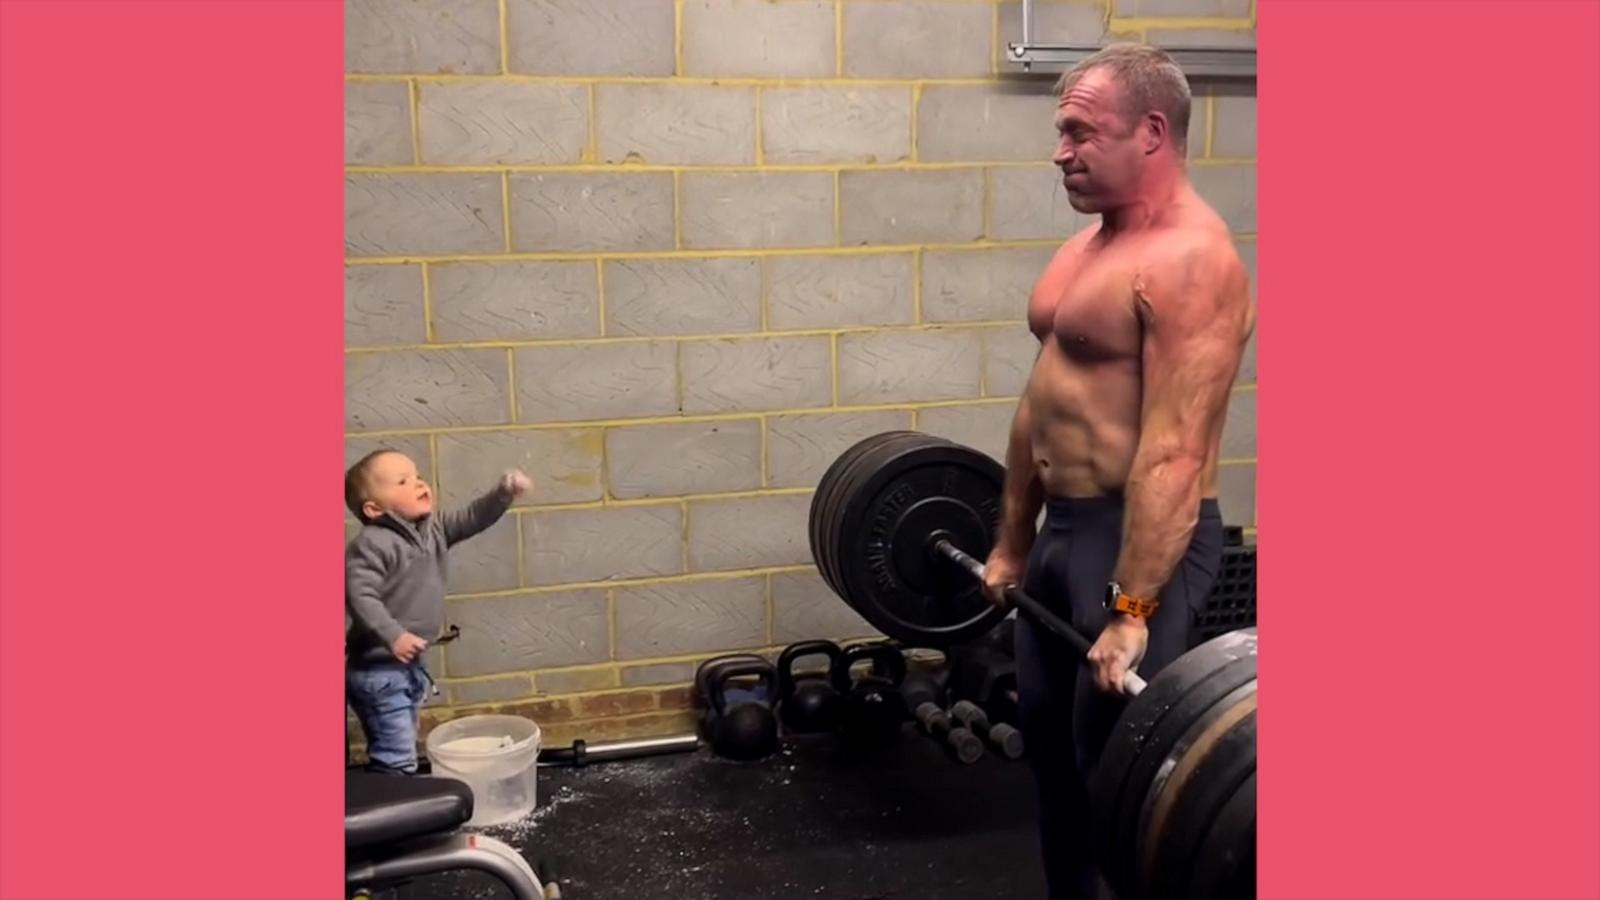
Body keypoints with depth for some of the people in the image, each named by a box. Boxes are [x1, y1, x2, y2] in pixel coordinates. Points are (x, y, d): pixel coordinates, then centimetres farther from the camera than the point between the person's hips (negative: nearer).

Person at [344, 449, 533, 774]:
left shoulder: (433, 529, 6)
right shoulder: (371, 544, -19)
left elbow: (472, 519, 8)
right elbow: (358, 595, -25)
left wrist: (504, 493, -8)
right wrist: (392, 635, -32)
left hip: (411, 665, 9)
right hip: (378, 670, -9)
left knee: (400, 752, 22)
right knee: (395, 759, -6)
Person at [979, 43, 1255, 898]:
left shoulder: (1190, 262, -19)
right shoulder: (1090, 245, 12)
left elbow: (1174, 453, -25)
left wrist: (1130, 610, -27)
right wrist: (1011, 542, 19)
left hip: (1141, 541, -9)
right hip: (1064, 531, 10)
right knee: (1051, 752, 19)